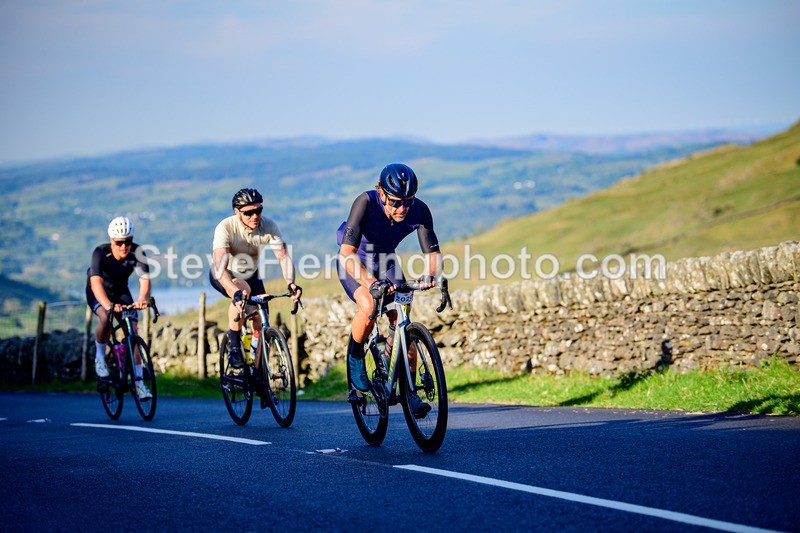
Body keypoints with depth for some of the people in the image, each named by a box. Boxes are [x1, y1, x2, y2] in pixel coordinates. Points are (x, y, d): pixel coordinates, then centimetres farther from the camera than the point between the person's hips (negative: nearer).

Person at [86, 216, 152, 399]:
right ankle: (100, 357, -8)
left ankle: (139, 382, -3)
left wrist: (143, 298, -62)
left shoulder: (137, 253, -27)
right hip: (98, 292, -3)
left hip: (120, 291, 3)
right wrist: (108, 305, -63)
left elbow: (145, 279, -39)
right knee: (106, 318, -33)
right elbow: (96, 282, -45)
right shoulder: (101, 252, -33)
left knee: (132, 332, -10)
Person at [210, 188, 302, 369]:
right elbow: (220, 267, -44)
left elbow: (283, 256, -29)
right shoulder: (225, 228, -34)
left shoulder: (269, 226, -24)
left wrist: (291, 283, -49)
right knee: (244, 290, -36)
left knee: (261, 324, -8)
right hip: (225, 277, -4)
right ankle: (234, 348, -21)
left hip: (250, 275, 4)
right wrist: (236, 292, -61)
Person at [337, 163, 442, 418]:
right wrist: (371, 283, -56)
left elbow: (433, 252, -23)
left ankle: (409, 391, 0)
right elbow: (347, 254, -41)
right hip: (355, 263, -3)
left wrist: (431, 274, -46)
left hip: (386, 261, 4)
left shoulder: (419, 211, -25)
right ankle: (355, 356, -3)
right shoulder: (366, 203, -35)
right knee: (368, 308, -31)